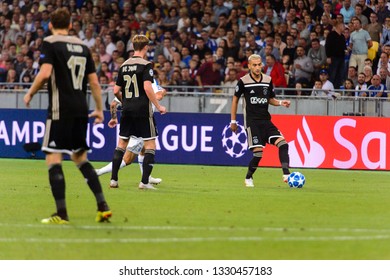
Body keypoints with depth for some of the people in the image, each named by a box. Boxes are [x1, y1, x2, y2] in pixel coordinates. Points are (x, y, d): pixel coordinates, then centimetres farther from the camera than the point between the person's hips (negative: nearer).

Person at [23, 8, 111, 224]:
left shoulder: (50, 44, -4)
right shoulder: (83, 46, 14)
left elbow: (45, 73, -19)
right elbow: (95, 82, 14)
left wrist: (30, 93, -4)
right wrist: (99, 109, 22)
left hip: (60, 110, -6)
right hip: (81, 111, 6)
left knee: (53, 159, -4)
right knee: (81, 158, 18)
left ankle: (62, 213, -11)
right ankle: (103, 206, 11)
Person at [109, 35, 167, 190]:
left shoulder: (124, 65, 9)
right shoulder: (145, 65, -8)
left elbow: (116, 91, 11)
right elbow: (147, 87, -19)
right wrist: (158, 106, -12)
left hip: (127, 110, 6)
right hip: (143, 110, -6)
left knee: (121, 143, 14)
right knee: (150, 144, 2)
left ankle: (113, 179, 11)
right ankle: (145, 181, -5)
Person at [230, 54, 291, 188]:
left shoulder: (268, 80, 6)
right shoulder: (243, 81, -5)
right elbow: (235, 99, 6)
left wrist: (280, 102, -5)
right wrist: (233, 121, 6)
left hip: (266, 120, 4)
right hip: (252, 121, -4)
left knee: (282, 143, -15)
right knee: (258, 151, -12)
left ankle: (286, 174, -18)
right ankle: (248, 178, 9)